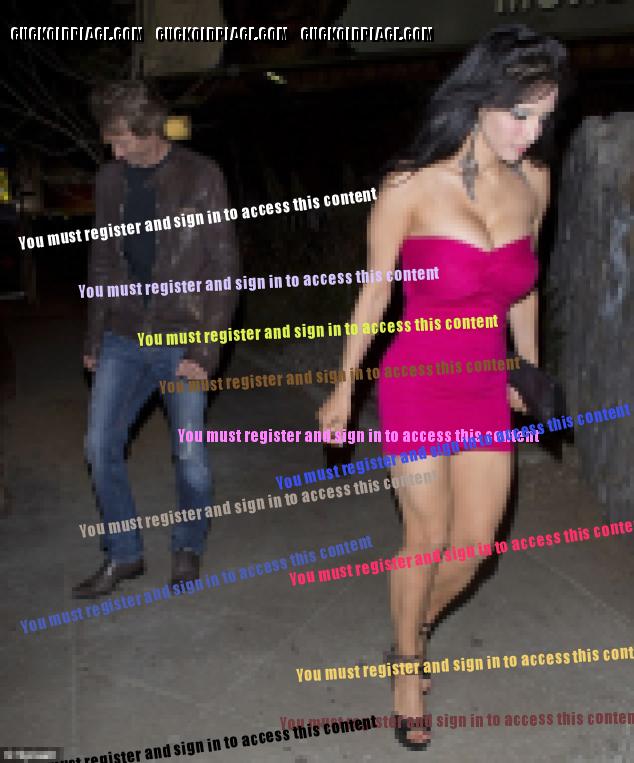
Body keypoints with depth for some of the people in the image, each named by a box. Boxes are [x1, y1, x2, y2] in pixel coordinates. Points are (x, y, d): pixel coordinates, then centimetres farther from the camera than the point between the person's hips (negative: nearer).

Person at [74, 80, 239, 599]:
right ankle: (124, 555, 20)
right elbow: (102, 261, 14)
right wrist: (95, 337, 11)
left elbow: (224, 268, -8)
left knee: (190, 457, -1)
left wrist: (204, 350, -14)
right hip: (124, 339, 5)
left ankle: (188, 549, 25)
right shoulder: (110, 179, 7)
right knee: (101, 446, 2)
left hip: (181, 340, -4)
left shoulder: (201, 177, -6)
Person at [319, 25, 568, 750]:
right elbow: (374, 294, -7)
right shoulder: (411, 186, -16)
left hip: (485, 389, 5)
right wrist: (343, 388, -1)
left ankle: (416, 627, 41)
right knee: (427, 538, 5)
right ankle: (407, 671, 30)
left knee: (476, 540, 9)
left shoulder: (533, 181, -2)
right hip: (417, 387, -4)